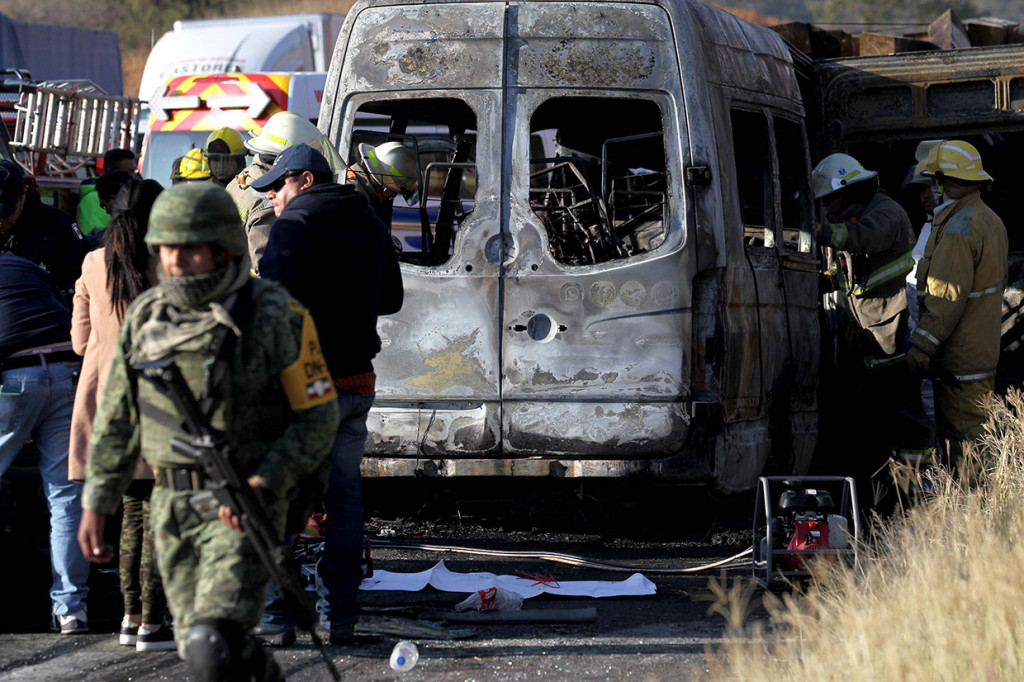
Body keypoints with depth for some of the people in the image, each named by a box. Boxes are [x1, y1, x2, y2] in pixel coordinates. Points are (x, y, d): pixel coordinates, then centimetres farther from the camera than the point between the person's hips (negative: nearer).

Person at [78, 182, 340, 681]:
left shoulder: (274, 317, -11)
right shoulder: (146, 317, 5)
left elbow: (318, 415, -8)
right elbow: (116, 419, 13)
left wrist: (262, 484, -19)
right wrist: (96, 504, 8)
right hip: (173, 506, 6)